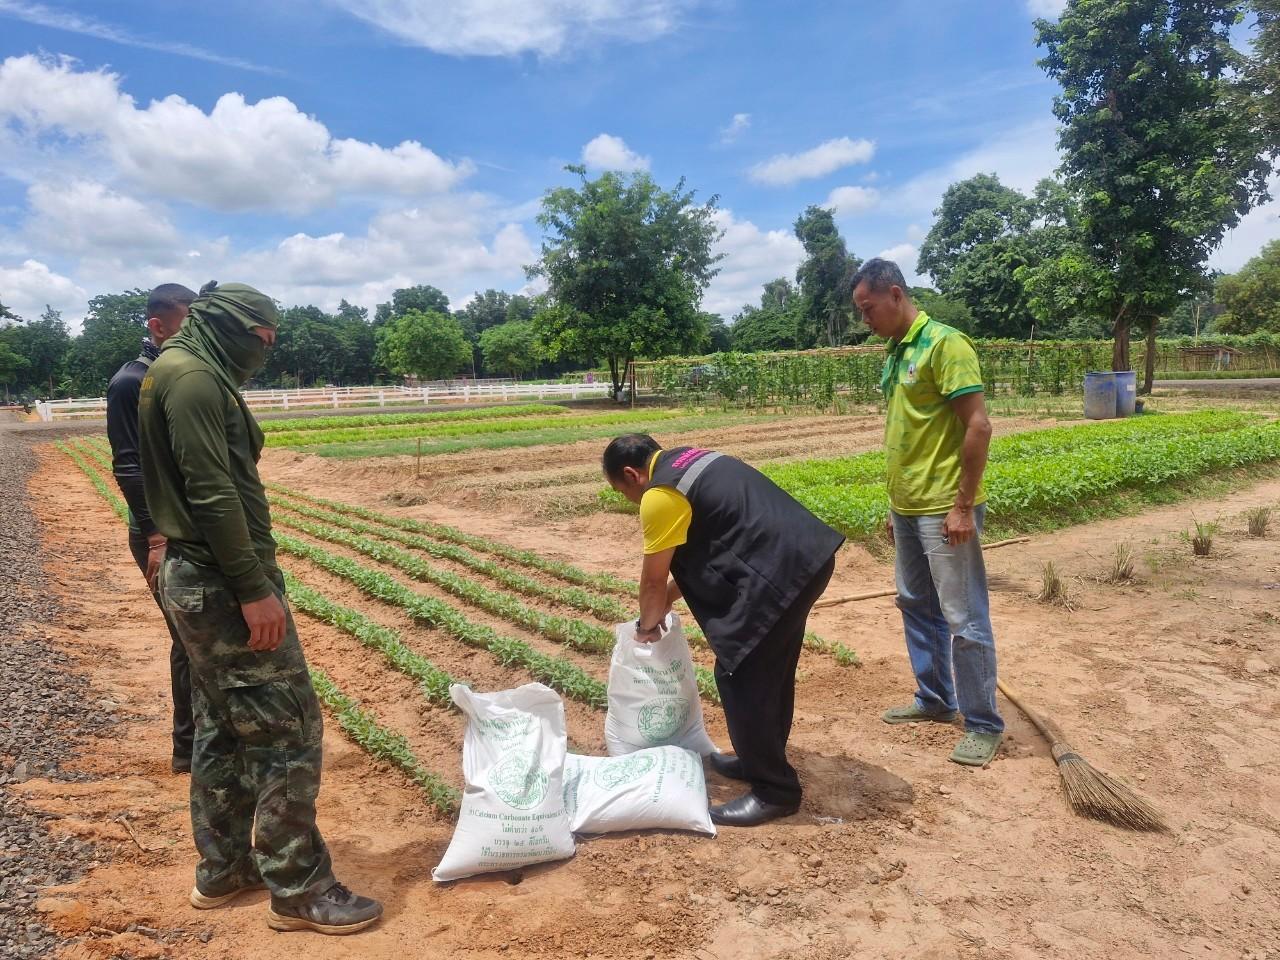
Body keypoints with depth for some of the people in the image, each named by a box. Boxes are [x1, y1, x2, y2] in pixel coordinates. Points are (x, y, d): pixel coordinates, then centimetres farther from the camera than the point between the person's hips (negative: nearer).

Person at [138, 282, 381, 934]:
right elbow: (213, 494, -22)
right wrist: (254, 588, -22)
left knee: (222, 728, 18)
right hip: (222, 582, -11)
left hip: (196, 579, 11)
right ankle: (299, 889, 8)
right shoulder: (194, 375, -14)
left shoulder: (184, 371, 16)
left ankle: (222, 869, 31)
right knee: (288, 728, -3)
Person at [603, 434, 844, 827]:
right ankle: (761, 760, 37)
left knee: (740, 677, 0)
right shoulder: (688, 461, 20)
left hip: (777, 573, -10)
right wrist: (666, 603, 30)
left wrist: (647, 625, 17)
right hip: (807, 556, 10)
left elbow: (653, 579, -1)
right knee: (771, 673, 21)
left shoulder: (660, 495, -10)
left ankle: (773, 791, 11)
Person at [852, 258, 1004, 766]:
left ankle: (984, 725, 14)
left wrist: (963, 505, -19)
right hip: (907, 508, 9)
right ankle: (934, 699, 34)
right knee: (916, 605, 18)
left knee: (963, 619, 0)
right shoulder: (895, 354, 12)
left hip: (944, 510, -9)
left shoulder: (944, 344, -13)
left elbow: (978, 426, -17)